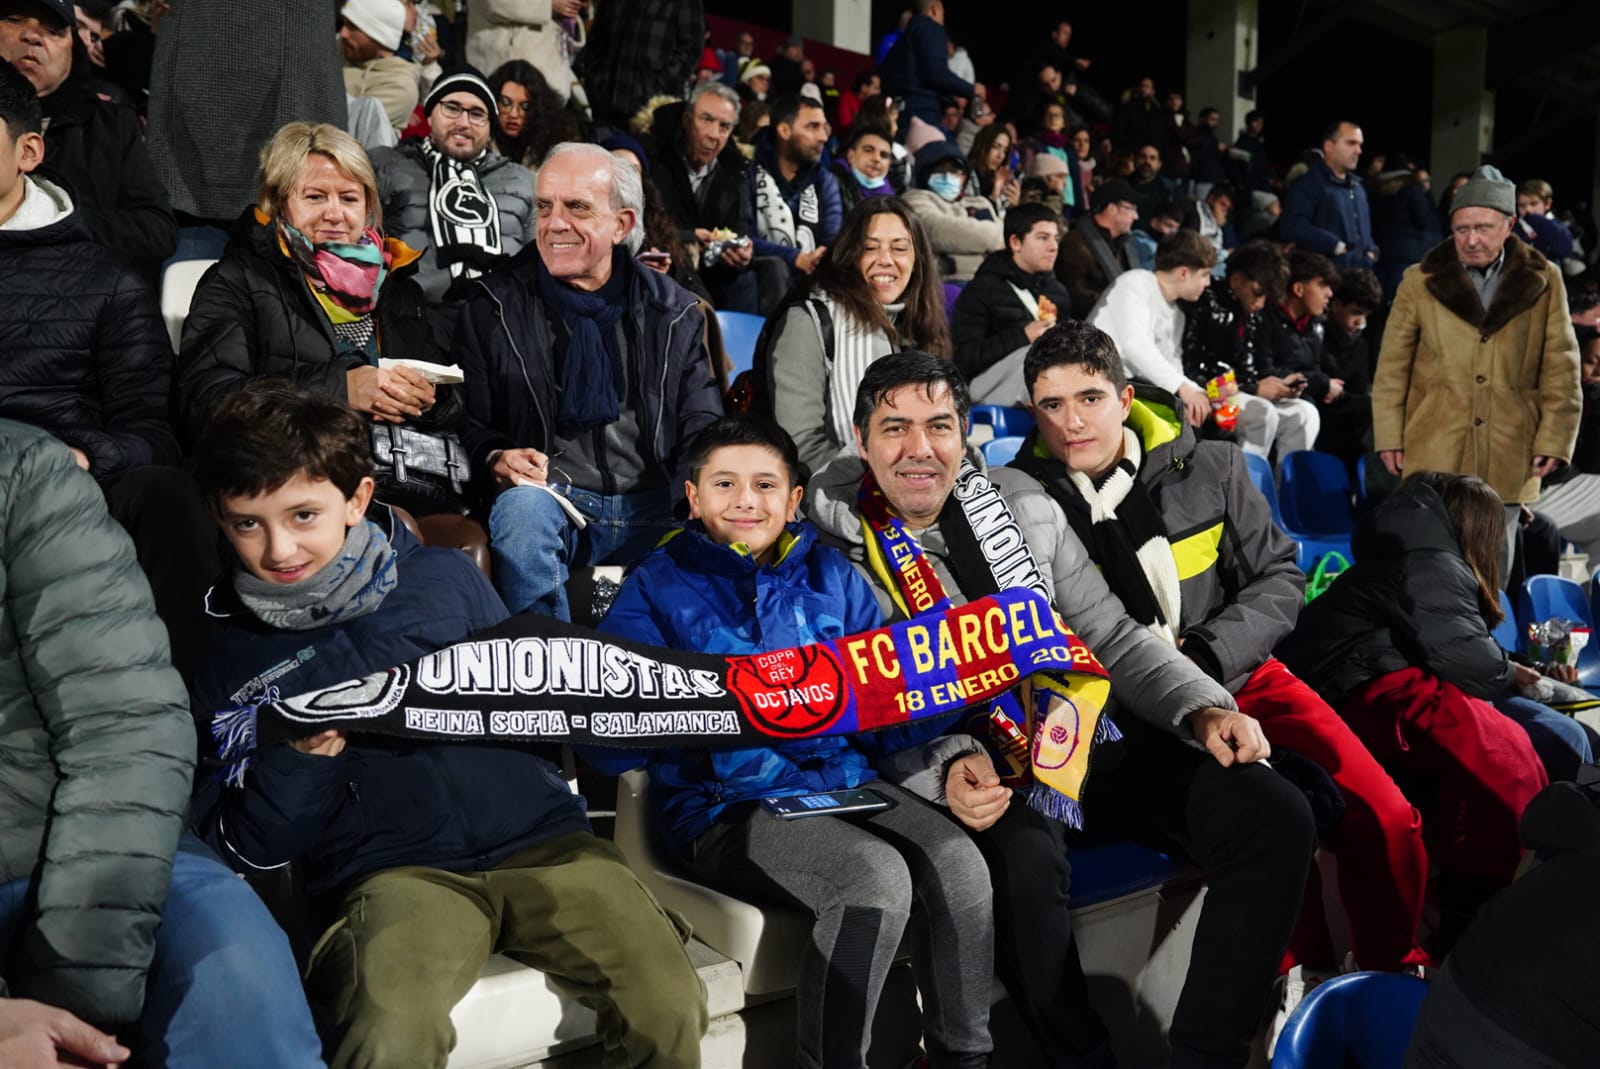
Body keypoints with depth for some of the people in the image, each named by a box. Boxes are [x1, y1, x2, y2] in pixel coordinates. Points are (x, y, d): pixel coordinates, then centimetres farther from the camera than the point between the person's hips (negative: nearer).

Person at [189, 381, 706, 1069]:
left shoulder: (444, 576, 9)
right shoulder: (228, 657, 10)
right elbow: (244, 850, 9)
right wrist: (300, 758, -9)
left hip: (540, 839, 1)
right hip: (391, 872, -1)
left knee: (671, 1010, -18)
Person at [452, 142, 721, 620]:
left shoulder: (675, 312, 12)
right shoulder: (494, 305, 8)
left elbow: (702, 425, 13)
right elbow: (466, 423, 9)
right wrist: (495, 458, -14)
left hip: (654, 509, 1)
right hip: (550, 497, -1)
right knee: (523, 506, -35)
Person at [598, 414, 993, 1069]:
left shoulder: (830, 575, 14)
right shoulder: (657, 586, 3)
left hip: (842, 777, 5)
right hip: (723, 803, -4)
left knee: (957, 860, -20)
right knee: (877, 877, -28)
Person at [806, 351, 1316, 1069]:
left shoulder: (1024, 506, 7)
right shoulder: (831, 543, -4)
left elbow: (1111, 635, 11)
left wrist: (1202, 708, -5)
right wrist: (946, 766, -25)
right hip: (980, 767, -4)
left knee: (1275, 817, -11)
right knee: (1024, 859, -37)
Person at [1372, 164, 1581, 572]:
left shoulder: (1544, 281, 4)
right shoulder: (1421, 281, 2)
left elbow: (1561, 370, 5)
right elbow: (1392, 368, 3)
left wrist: (1554, 440, -2)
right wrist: (1389, 438, -1)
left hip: (1508, 459, 1)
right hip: (1434, 457, -1)